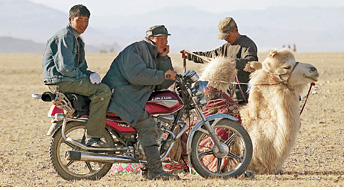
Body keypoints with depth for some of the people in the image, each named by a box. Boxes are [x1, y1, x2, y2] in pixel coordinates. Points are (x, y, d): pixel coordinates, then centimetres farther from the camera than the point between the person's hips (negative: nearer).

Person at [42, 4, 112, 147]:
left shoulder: (77, 39, 21)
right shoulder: (65, 37, -13)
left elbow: (80, 66, 22)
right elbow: (65, 67, -21)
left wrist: (91, 74, 2)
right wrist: (86, 77, -13)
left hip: (68, 79, 11)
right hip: (60, 81, -11)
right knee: (103, 90, -20)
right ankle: (92, 137, -24)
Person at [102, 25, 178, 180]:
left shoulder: (154, 57, 22)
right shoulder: (135, 50, -9)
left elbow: (165, 84, 14)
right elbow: (136, 75, -24)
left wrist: (164, 58, 5)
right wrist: (162, 75, -19)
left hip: (136, 99, 11)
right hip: (120, 94, -11)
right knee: (148, 125, -21)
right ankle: (155, 171, -24)